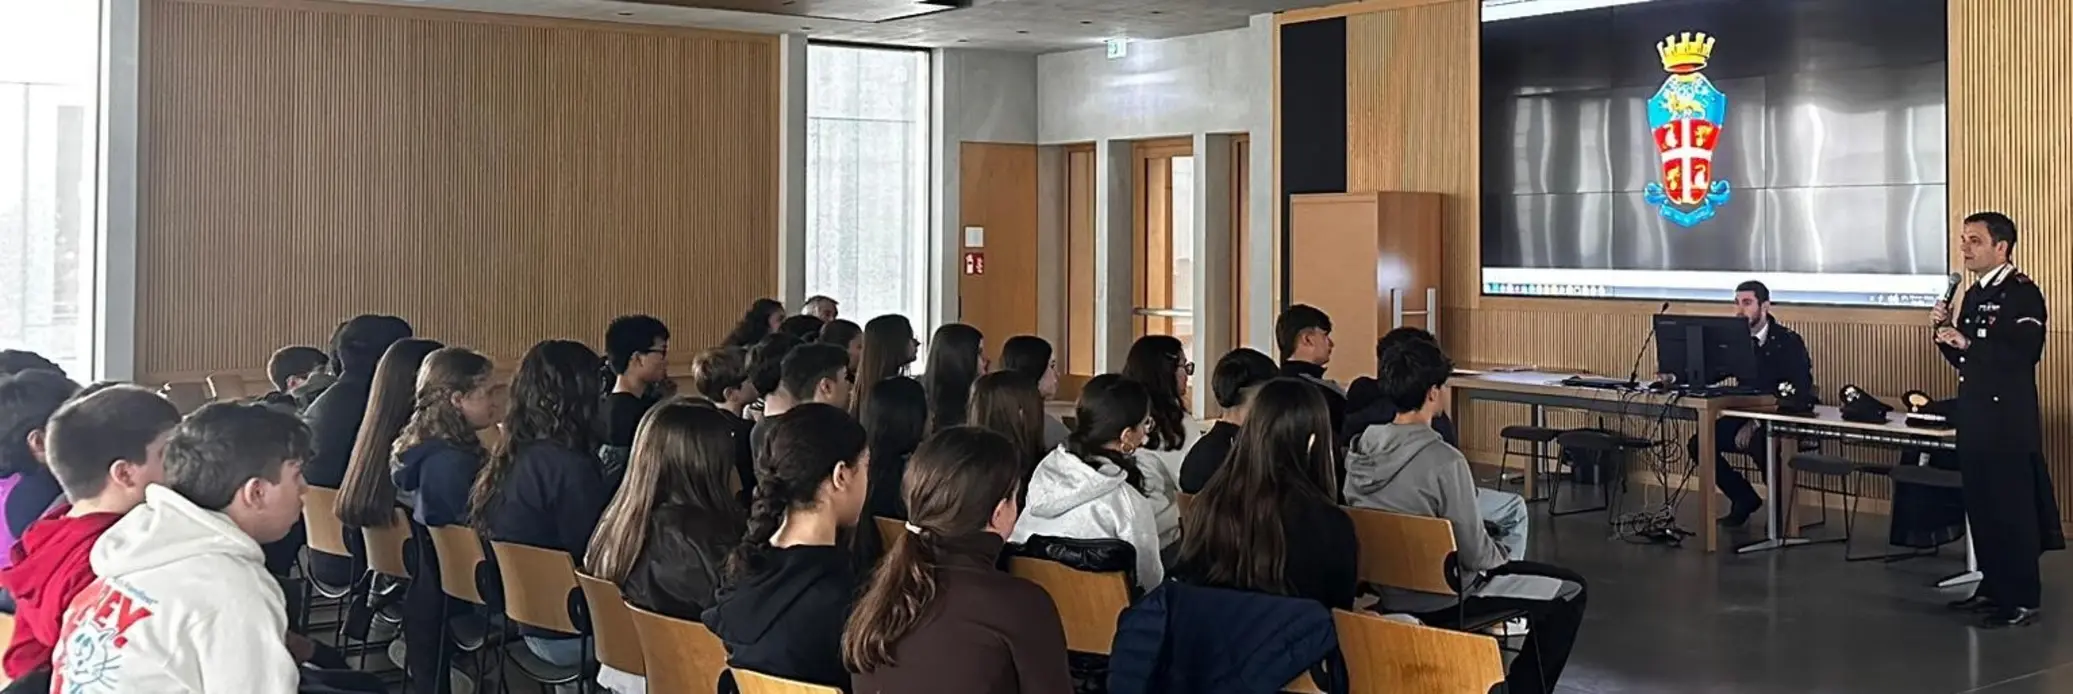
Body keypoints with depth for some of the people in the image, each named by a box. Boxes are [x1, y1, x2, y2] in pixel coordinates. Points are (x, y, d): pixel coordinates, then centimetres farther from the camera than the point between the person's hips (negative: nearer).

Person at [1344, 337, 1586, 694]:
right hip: (1440, 599, -7)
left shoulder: (1359, 450, -5)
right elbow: (1475, 553, -20)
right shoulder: (1443, 461, -26)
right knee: (1570, 591, 8)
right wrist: (1504, 554, 3)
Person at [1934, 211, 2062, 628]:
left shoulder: (2023, 294, -11)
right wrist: (1947, 331, 2)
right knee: (1981, 506, 13)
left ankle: (2022, 601, 1)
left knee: (2012, 510, -5)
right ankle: (1993, 588, 23)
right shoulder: (1974, 295, 16)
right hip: (1976, 418, 9)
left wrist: (1968, 343, -23)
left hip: (2009, 422, -9)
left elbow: (2025, 354, -23)